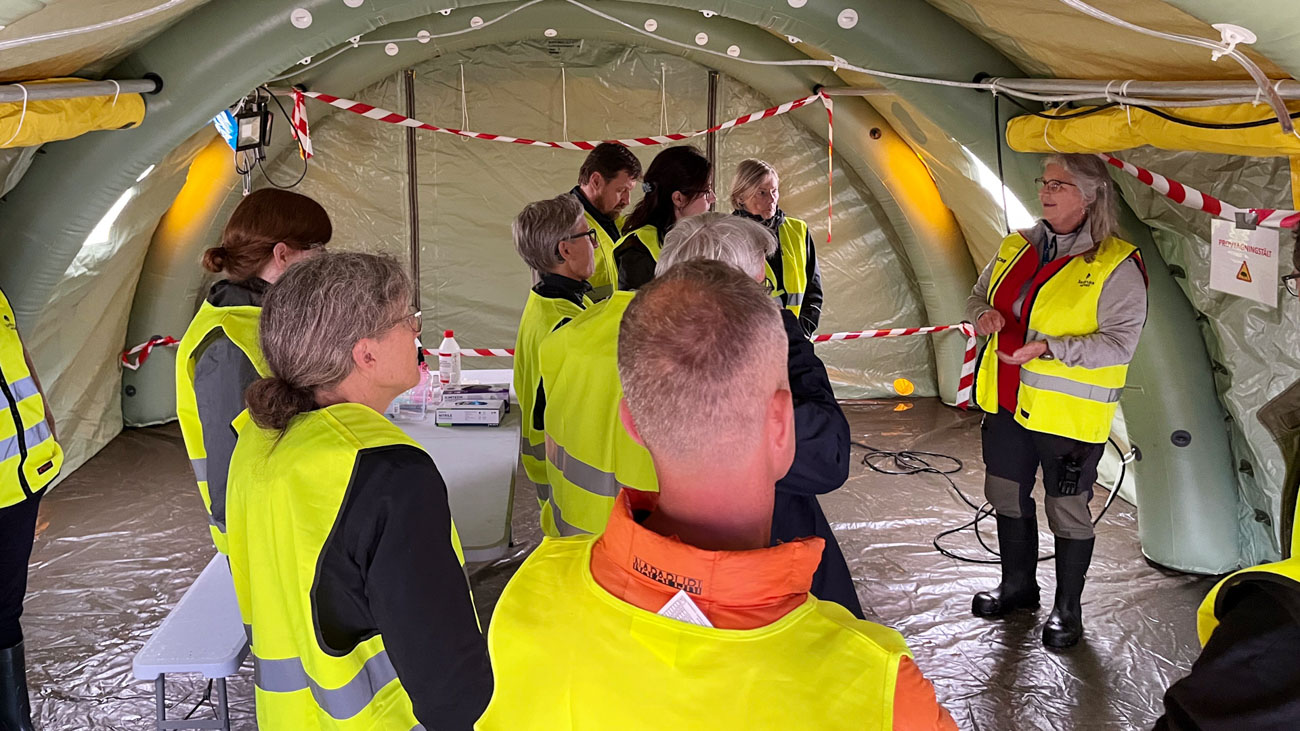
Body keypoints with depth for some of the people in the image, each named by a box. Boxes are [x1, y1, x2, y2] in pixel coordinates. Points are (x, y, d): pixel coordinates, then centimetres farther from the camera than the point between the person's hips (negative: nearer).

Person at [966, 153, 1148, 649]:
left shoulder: (1116, 264, -13)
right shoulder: (1018, 247, 6)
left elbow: (1120, 342, -18)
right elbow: (979, 293, 20)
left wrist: (1048, 348, -27)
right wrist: (984, 314, -4)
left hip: (1069, 413, -6)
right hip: (1008, 402, 7)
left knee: (1067, 510, 6)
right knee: (1007, 495, 18)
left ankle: (1067, 608, 25)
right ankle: (1017, 585, 40)